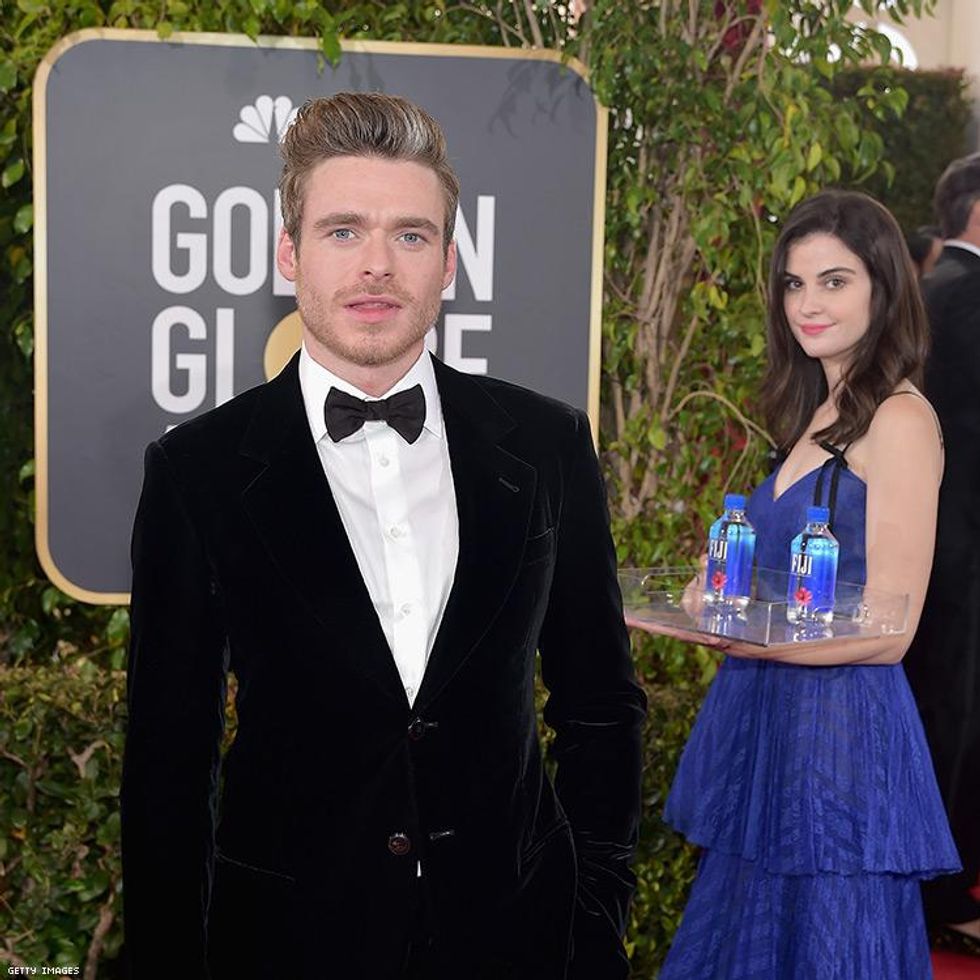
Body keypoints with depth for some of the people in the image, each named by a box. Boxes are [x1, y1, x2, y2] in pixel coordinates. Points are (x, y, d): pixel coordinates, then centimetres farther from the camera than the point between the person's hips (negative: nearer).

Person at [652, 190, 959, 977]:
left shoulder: (900, 418, -12)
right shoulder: (819, 414, 13)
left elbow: (886, 631, -16)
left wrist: (741, 636, -25)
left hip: (840, 733, -8)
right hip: (771, 727, 8)